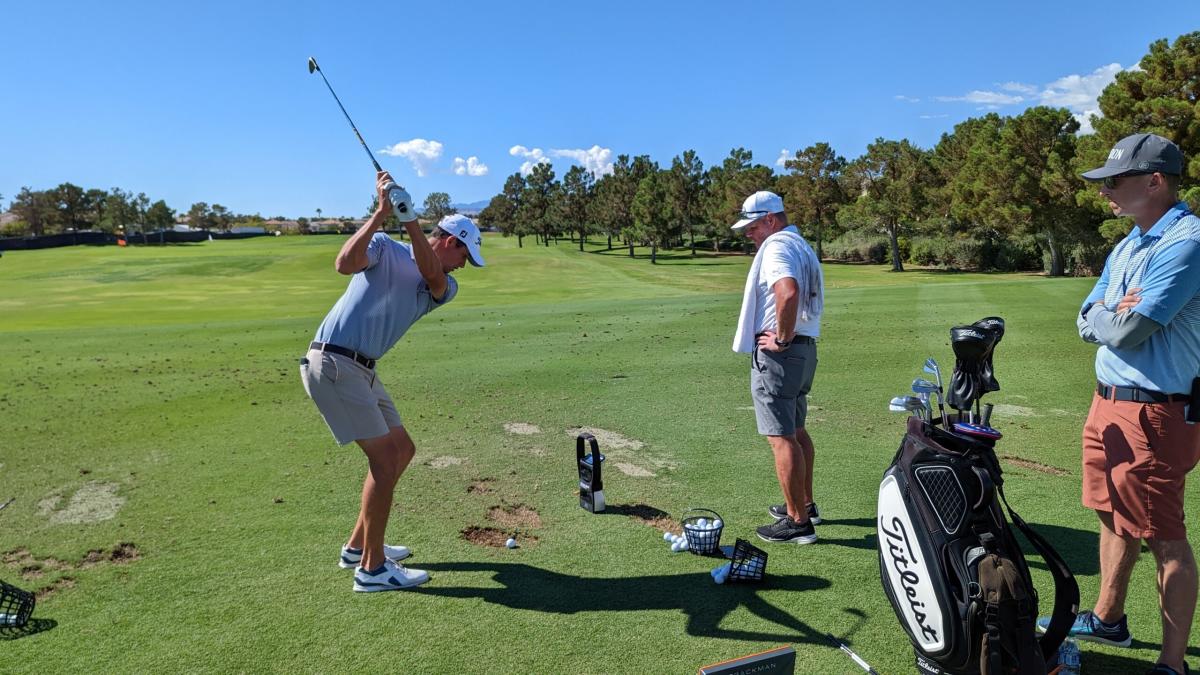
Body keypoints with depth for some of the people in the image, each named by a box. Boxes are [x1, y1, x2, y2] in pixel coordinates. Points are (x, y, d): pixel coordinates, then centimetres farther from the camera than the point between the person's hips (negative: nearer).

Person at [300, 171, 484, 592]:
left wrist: (409, 218, -25)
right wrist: (382, 213, -25)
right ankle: (373, 568, 0)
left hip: (361, 369, 8)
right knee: (385, 457, -10)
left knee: (402, 450, 12)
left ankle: (359, 545, 25)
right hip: (333, 363, -8)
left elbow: (431, 274, -13)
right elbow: (345, 264, -24)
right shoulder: (384, 248, -3)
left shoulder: (444, 288, 11)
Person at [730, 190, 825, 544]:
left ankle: (798, 522, 2)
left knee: (782, 438, -4)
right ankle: (805, 504, 31)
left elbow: (788, 292, -34)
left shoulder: (776, 246, -15)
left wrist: (782, 339, -23)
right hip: (805, 349, 10)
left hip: (776, 355, -10)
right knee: (796, 430, 19)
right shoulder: (803, 246, 17)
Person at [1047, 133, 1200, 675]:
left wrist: (1104, 317, -1)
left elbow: (1126, 333, -22)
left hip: (1156, 413, -9)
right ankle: (1107, 619, 37)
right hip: (1109, 403, 9)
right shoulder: (1128, 245, 13)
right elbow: (1088, 322, 9)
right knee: (1115, 519, 20)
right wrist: (1116, 314, -12)